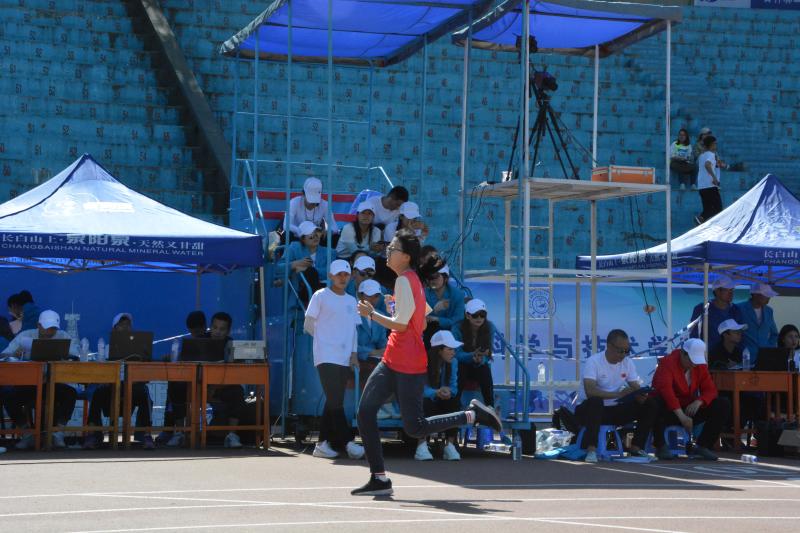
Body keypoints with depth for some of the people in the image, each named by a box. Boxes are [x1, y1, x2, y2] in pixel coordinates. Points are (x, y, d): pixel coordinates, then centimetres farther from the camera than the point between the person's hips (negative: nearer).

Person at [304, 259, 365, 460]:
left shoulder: (351, 301, 17)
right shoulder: (320, 296, -1)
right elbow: (308, 325, 4)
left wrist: (354, 352, 7)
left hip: (345, 359, 6)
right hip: (326, 358, -6)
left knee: (334, 402, 5)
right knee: (335, 401, -13)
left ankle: (323, 443, 9)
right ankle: (347, 442, -15)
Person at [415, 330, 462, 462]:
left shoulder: (453, 362, 0)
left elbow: (453, 386, -3)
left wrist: (449, 392, -28)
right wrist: (436, 393, -40)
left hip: (442, 402, 4)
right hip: (425, 402, -4)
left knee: (455, 402, -26)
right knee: (426, 403, -36)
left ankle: (450, 445, -24)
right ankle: (422, 446, -34)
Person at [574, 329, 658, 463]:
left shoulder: (628, 363, 3)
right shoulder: (593, 362, -17)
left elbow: (636, 388, 0)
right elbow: (590, 391, -30)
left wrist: (640, 395, -26)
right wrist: (618, 394, -39)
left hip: (615, 410, 6)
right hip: (590, 409, -6)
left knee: (650, 405, -11)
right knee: (595, 402, -40)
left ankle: (636, 447, -6)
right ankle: (591, 450, -38)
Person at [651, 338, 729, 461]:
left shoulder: (700, 366, 6)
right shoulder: (667, 362, -15)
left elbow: (710, 390, 3)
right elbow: (665, 389, -31)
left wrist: (699, 401, -22)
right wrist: (682, 416, -40)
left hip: (690, 409, 5)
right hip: (669, 411, -5)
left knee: (723, 405, -10)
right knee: (656, 404, -40)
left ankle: (702, 446, -7)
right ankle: (661, 446, -20)